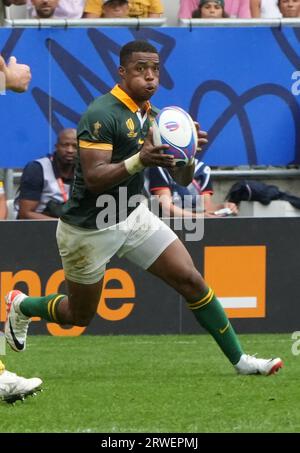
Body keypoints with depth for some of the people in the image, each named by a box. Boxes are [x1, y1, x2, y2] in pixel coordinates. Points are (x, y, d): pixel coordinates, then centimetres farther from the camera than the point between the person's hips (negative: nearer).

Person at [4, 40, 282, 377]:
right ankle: (21, 306, 39)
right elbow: (94, 178, -29)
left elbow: (182, 179, 6)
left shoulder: (152, 116, 3)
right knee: (79, 316, 9)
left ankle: (239, 360, -1)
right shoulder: (102, 115, -21)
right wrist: (139, 160, -43)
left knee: (191, 280, -7)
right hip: (88, 230, -6)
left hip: (132, 216, 6)